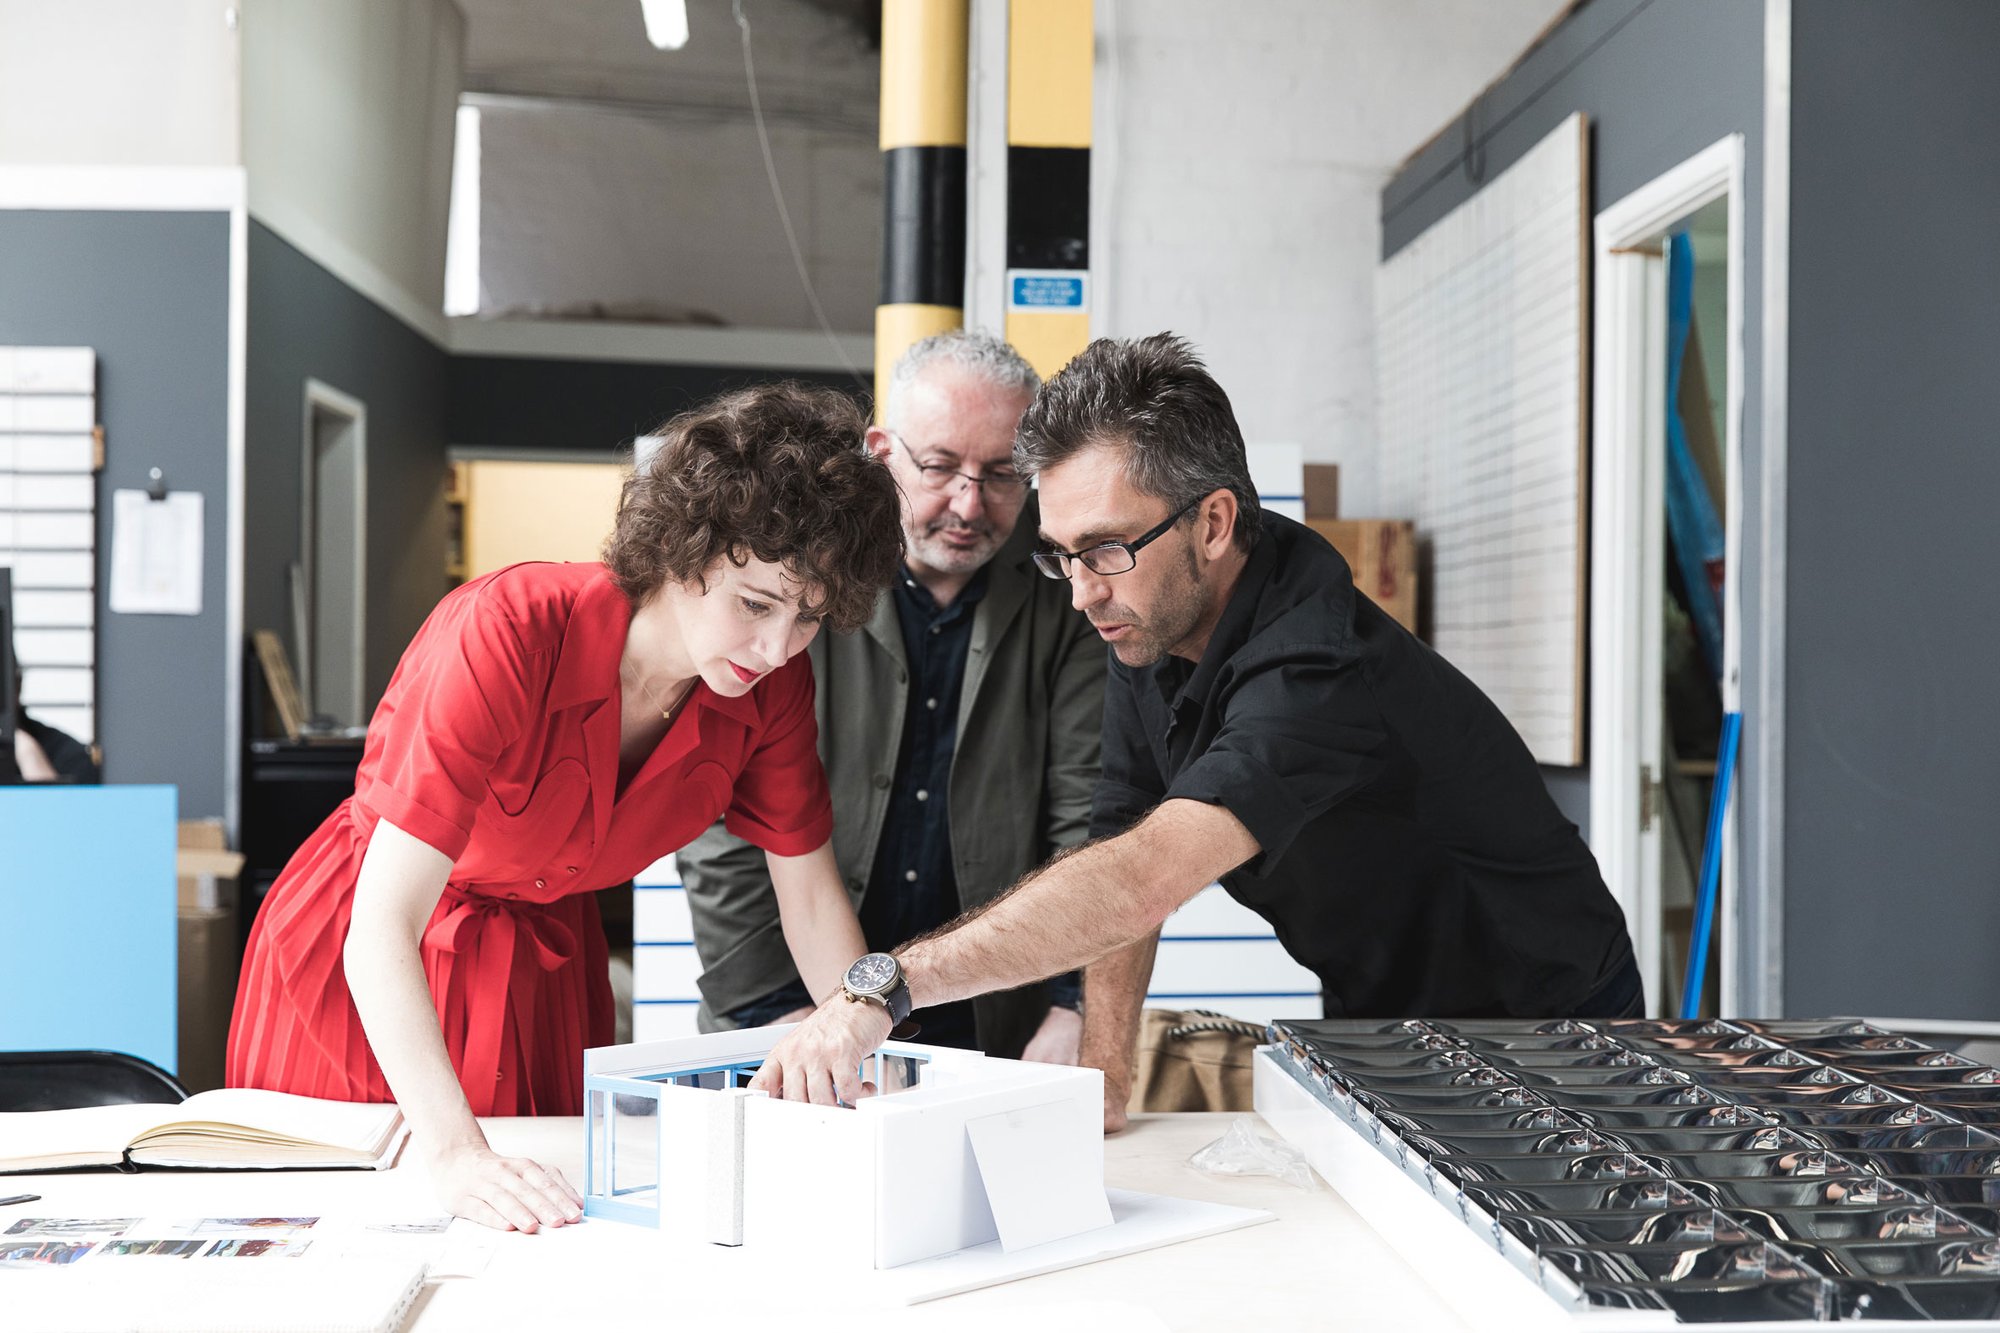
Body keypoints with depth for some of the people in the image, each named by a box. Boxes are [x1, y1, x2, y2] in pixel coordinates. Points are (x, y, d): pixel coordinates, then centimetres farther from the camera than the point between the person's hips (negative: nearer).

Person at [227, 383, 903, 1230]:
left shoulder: (772, 683, -18)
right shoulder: (505, 635, -34)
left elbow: (810, 897, -5)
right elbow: (381, 930, -38)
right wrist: (454, 1154, -47)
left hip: (549, 963, 4)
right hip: (365, 975, -4)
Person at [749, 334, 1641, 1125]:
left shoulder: (1316, 672, -35)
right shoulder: (1151, 623, -7)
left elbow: (1141, 883, -49)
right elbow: (1121, 869, -2)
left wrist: (878, 989, -54)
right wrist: (1100, 1080, -14)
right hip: (1375, 1019, 7)